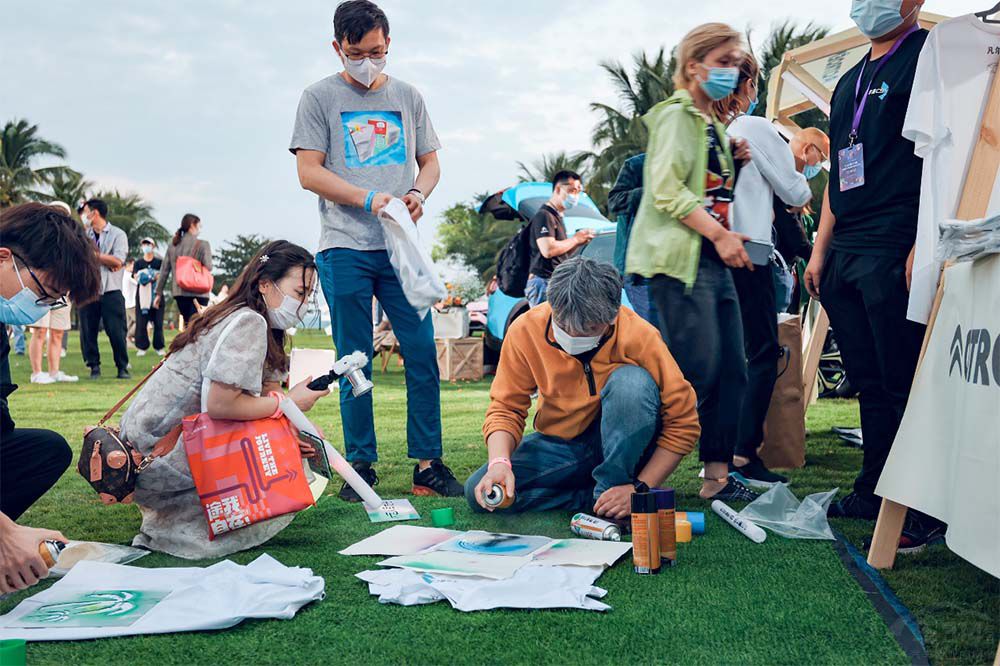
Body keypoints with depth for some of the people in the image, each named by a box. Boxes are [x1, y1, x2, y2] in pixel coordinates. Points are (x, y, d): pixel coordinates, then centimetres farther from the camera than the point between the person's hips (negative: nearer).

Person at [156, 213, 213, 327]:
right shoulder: (202, 244, -8)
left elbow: (164, 270, 10)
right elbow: (208, 267, -13)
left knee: (188, 325, 20)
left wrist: (159, 293, 15)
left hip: (179, 292, 6)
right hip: (198, 292, -6)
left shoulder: (172, 245, 9)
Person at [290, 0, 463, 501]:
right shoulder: (319, 97, 6)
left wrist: (418, 193, -4)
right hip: (345, 250, -2)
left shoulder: (407, 97, 15)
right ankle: (360, 465, 11)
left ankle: (427, 464, 6)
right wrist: (369, 199, -14)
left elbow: (430, 162, 19)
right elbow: (309, 172, -1)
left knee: (423, 354, -2)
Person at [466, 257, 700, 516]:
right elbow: (505, 408, -8)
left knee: (633, 382, -32)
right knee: (480, 492, -19)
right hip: (560, 446, 3)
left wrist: (640, 488, -24)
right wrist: (499, 462, -28)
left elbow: (683, 423, -17)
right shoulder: (525, 330, -16)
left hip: (621, 448, -2)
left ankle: (608, 492, -16)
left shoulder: (639, 337, -22)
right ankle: (599, 499, -10)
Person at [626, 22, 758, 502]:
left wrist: (736, 164, 12)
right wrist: (719, 234, -20)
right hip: (681, 261, -10)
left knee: (732, 371, 7)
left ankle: (717, 477, 14)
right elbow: (666, 189, -17)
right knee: (696, 374, -12)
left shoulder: (713, 125, 22)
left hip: (715, 263, 10)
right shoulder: (677, 114, -5)